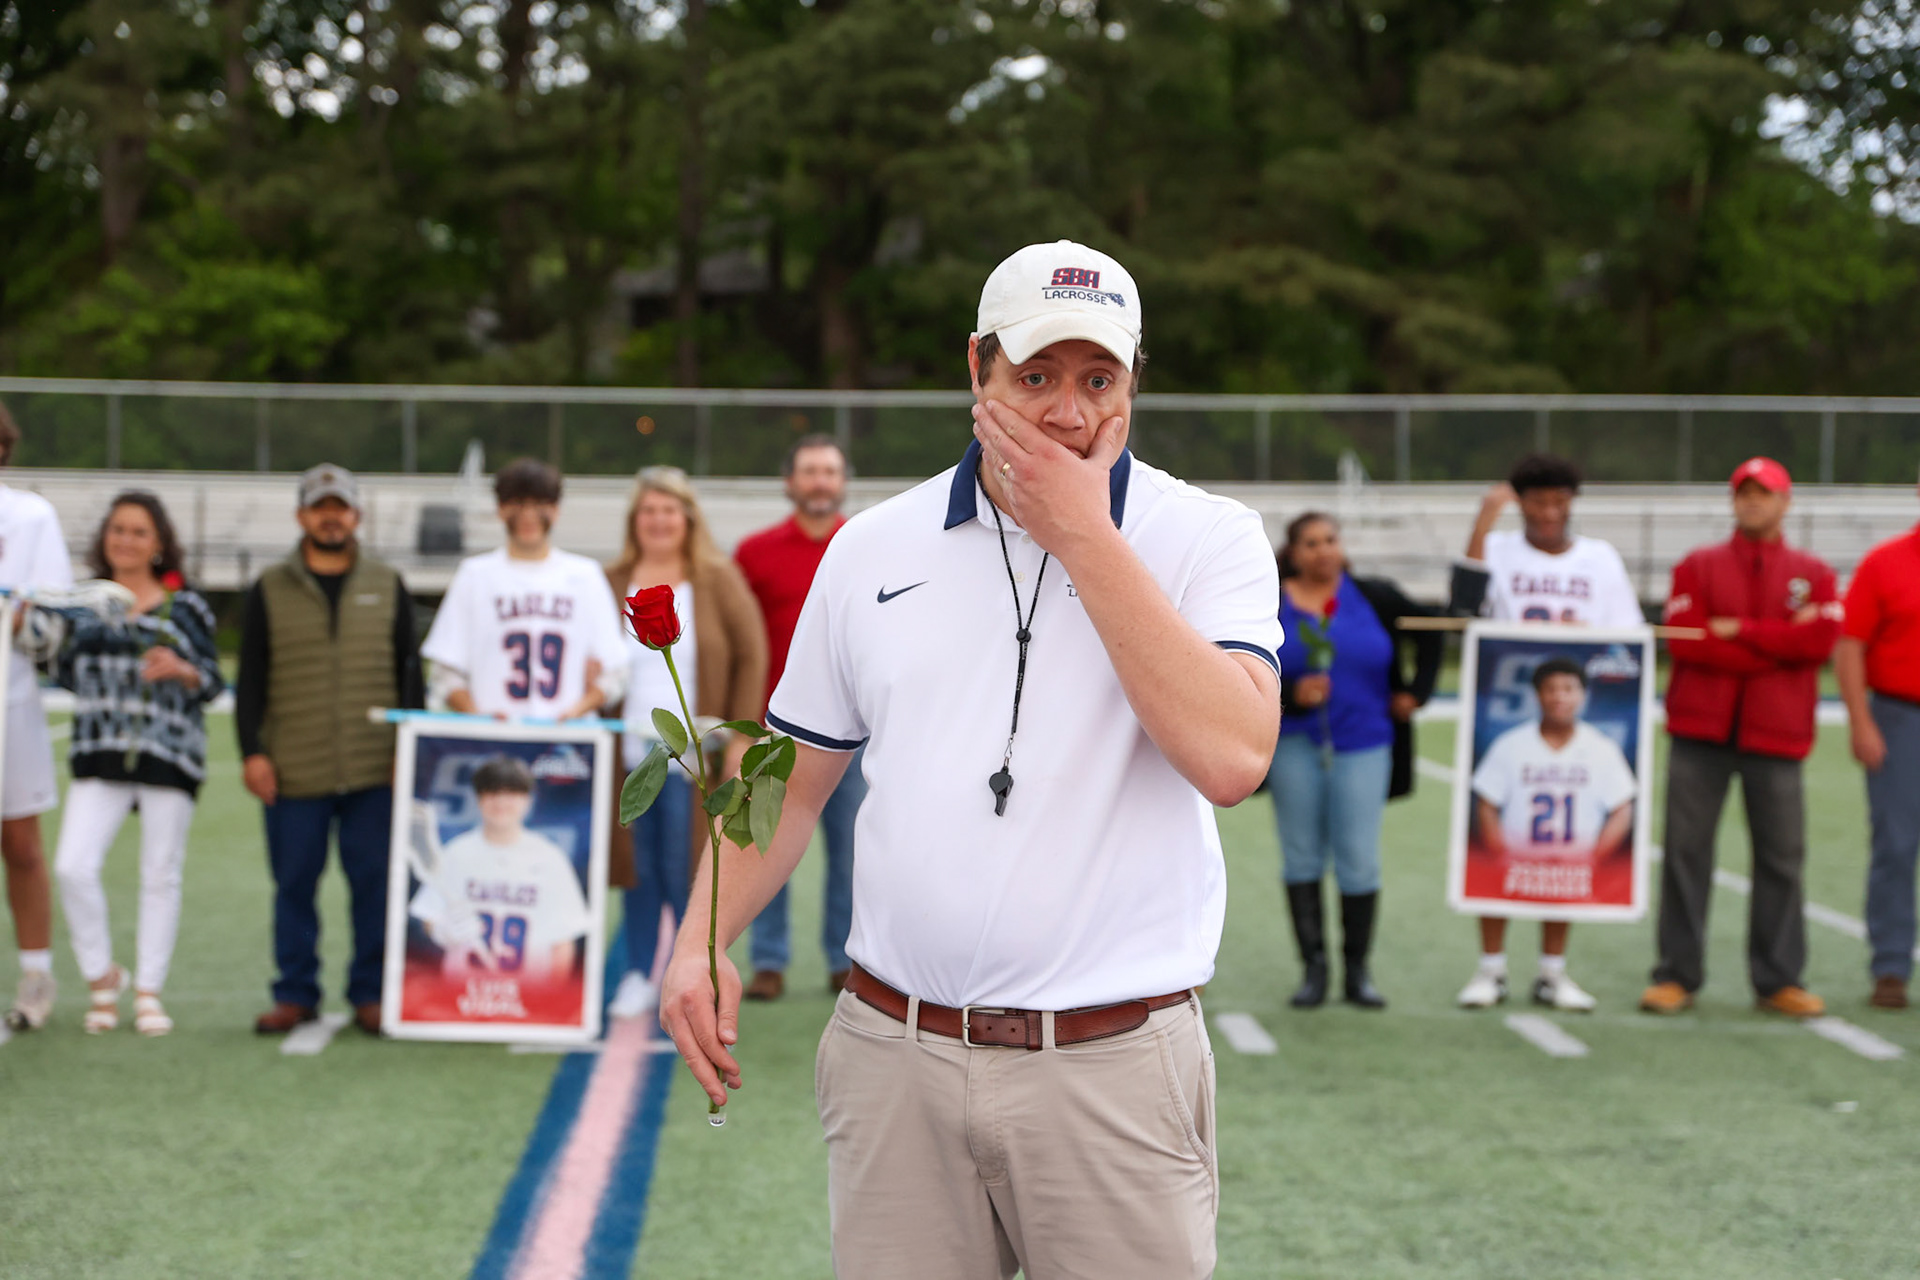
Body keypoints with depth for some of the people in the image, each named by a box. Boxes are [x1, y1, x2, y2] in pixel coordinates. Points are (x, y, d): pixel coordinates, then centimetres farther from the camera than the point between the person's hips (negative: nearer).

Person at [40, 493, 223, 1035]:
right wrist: (47, 635, -1)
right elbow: (67, 676, 16)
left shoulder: (184, 608, 4)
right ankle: (101, 976, 9)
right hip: (98, 755, 2)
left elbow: (213, 684, 5)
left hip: (169, 754, -2)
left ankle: (149, 991, 15)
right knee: (73, 867, -11)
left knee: (160, 876, 3)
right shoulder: (81, 603, 11)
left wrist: (181, 671, -15)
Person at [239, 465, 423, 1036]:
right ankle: (295, 994, 13)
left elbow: (409, 673, 12)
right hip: (295, 773, 0)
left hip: (375, 771, 0)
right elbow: (249, 681, 7)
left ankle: (370, 994, 10)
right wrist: (252, 751, -2)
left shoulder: (387, 586, 11)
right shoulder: (270, 591, 8)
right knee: (294, 882, 4)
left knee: (375, 882, 1)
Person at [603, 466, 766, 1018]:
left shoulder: (718, 579, 1)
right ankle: (640, 974, 16)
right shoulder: (611, 582, 8)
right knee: (638, 866, 5)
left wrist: (740, 737, -5)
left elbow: (752, 656, 1)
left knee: (686, 869, -3)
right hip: (629, 754, 3)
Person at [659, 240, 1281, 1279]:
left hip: (1113, 1073, -2)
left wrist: (1081, 535, -14)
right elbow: (793, 779, 16)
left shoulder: (1209, 540, -2)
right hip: (895, 1064, 3)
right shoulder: (871, 549, 9)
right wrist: (702, 941, 0)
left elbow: (1232, 758, -18)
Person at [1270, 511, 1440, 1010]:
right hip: (1294, 745, 0)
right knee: (1302, 857, 3)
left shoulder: (1374, 598, 4)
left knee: (1359, 861, -4)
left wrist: (1416, 692, 11)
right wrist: (1292, 694, -18)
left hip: (1362, 744, 0)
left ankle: (1358, 972, 6)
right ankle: (1313, 968, 10)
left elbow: (1429, 632, 18)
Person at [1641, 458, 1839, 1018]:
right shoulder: (1697, 567, 10)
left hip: (1776, 734, 0)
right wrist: (1781, 645, -7)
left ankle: (1779, 980, 6)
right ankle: (1677, 974, 2)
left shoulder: (1812, 574, 11)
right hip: (1700, 726, 0)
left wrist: (1738, 629, -9)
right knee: (1685, 850, -2)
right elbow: (1684, 641, -6)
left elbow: (1819, 640, -7)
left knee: (1781, 856, -1)